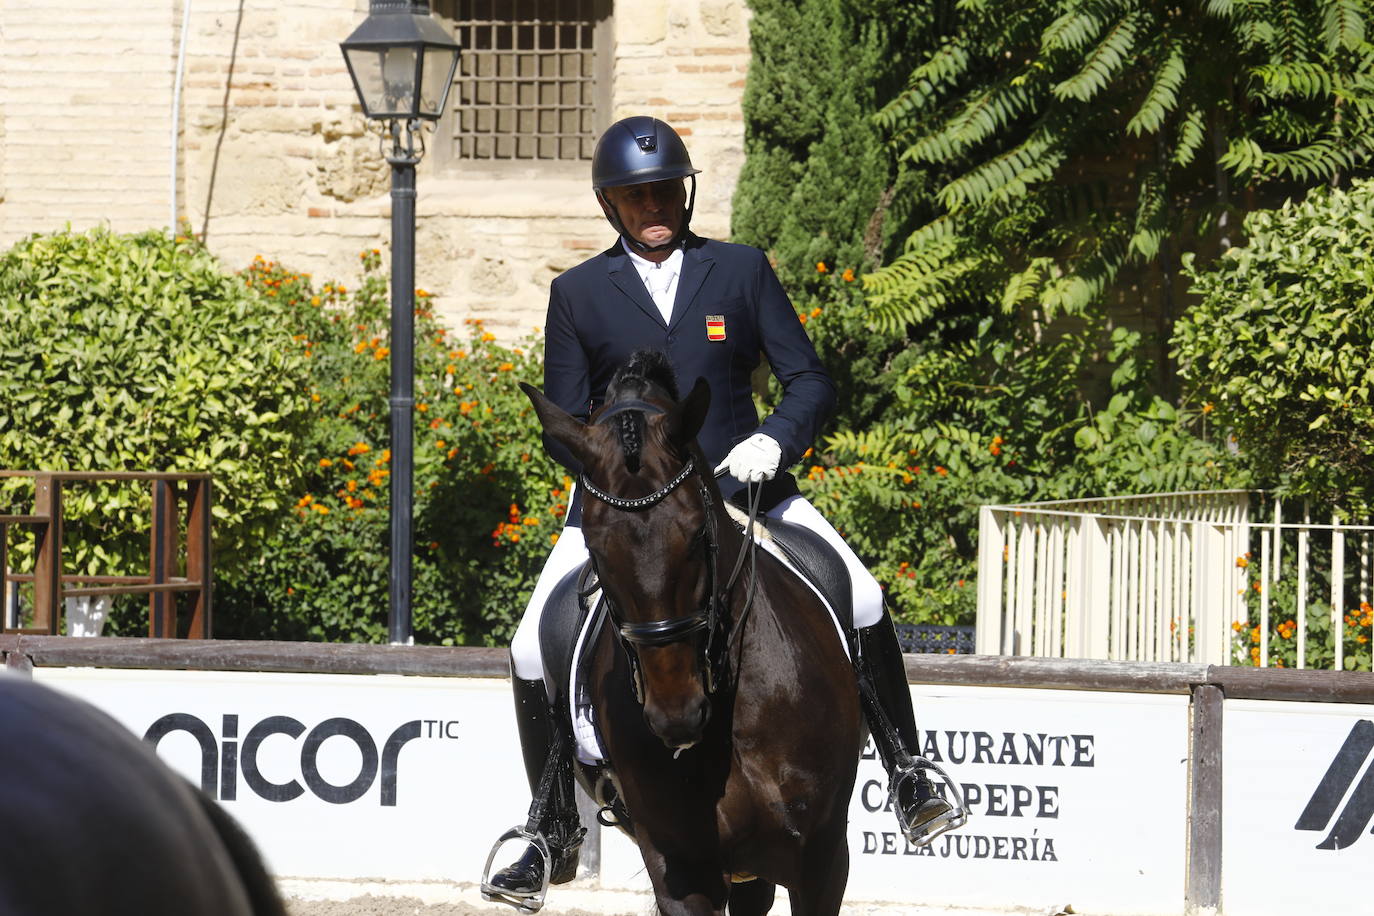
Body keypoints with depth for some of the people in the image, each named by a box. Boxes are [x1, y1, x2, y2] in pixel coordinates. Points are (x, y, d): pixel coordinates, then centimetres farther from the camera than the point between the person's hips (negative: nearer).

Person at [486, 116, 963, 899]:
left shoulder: (743, 271, 5)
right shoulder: (578, 293, 5)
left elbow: (811, 381, 2)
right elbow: (564, 427, 4)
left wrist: (774, 438, -19)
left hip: (739, 486, 0)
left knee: (863, 603, -18)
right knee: (535, 652, -12)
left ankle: (910, 782, -1)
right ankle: (554, 839, 6)